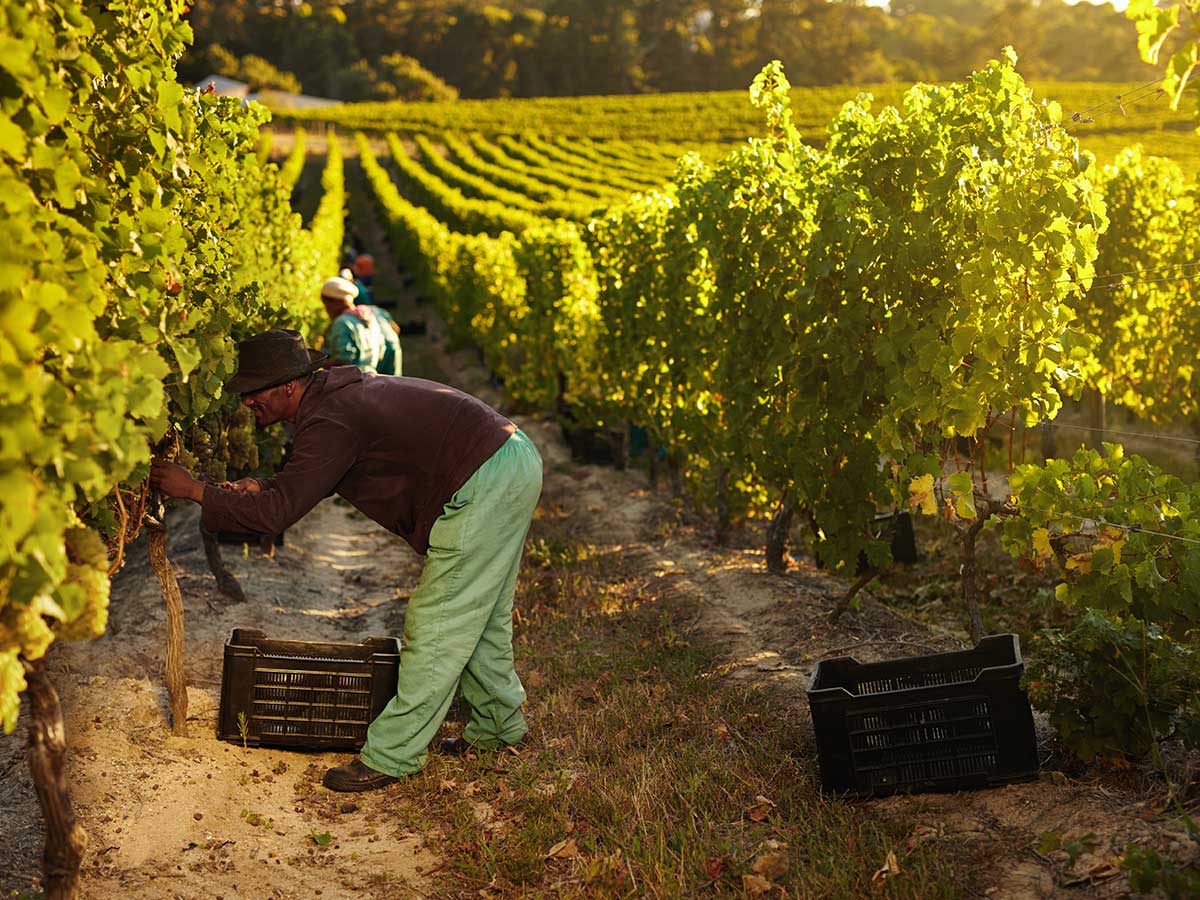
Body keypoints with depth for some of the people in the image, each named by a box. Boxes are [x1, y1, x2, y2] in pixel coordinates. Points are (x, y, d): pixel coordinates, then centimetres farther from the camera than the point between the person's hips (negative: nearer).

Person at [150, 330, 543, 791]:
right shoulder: (334, 388, 13)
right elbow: (306, 483, 26)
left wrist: (195, 490, -13)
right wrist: (262, 489, 10)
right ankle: (498, 725, 34)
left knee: (436, 628, -5)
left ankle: (392, 755, 2)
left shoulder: (330, 420, -18)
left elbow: (279, 512, -20)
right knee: (478, 614, 21)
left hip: (484, 484, -10)